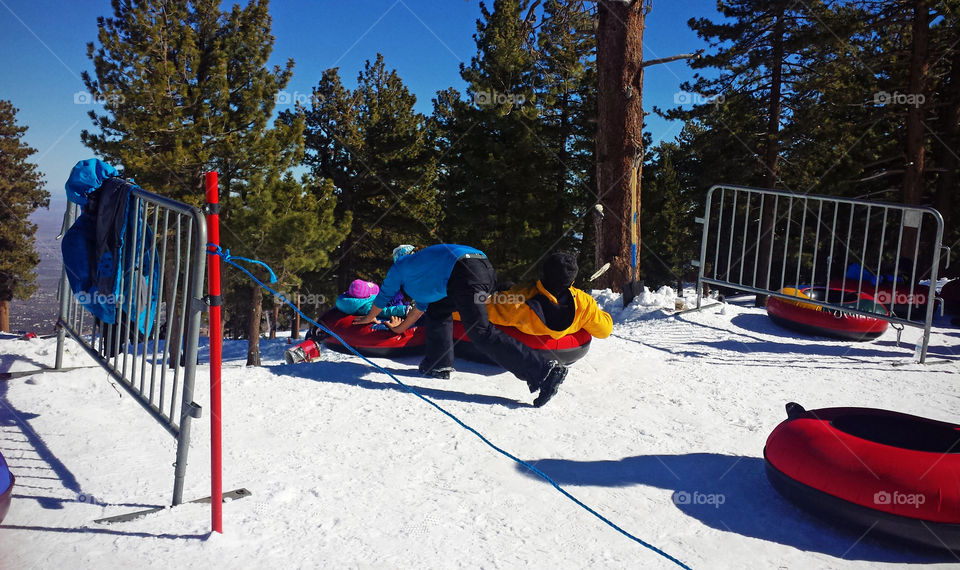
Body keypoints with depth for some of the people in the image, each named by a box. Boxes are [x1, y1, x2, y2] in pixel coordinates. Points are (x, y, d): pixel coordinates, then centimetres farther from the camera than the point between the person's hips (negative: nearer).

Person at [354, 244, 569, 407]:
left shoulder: (400, 265, 25)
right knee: (438, 309, 28)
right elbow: (423, 303, 51)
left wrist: (368, 318, 54)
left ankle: (545, 371, -24)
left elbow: (383, 296, 37)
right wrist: (401, 327, 62)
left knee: (480, 333, -15)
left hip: (465, 273, -9)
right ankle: (439, 364, 21)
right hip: (486, 268, 9)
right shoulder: (422, 263, 44)